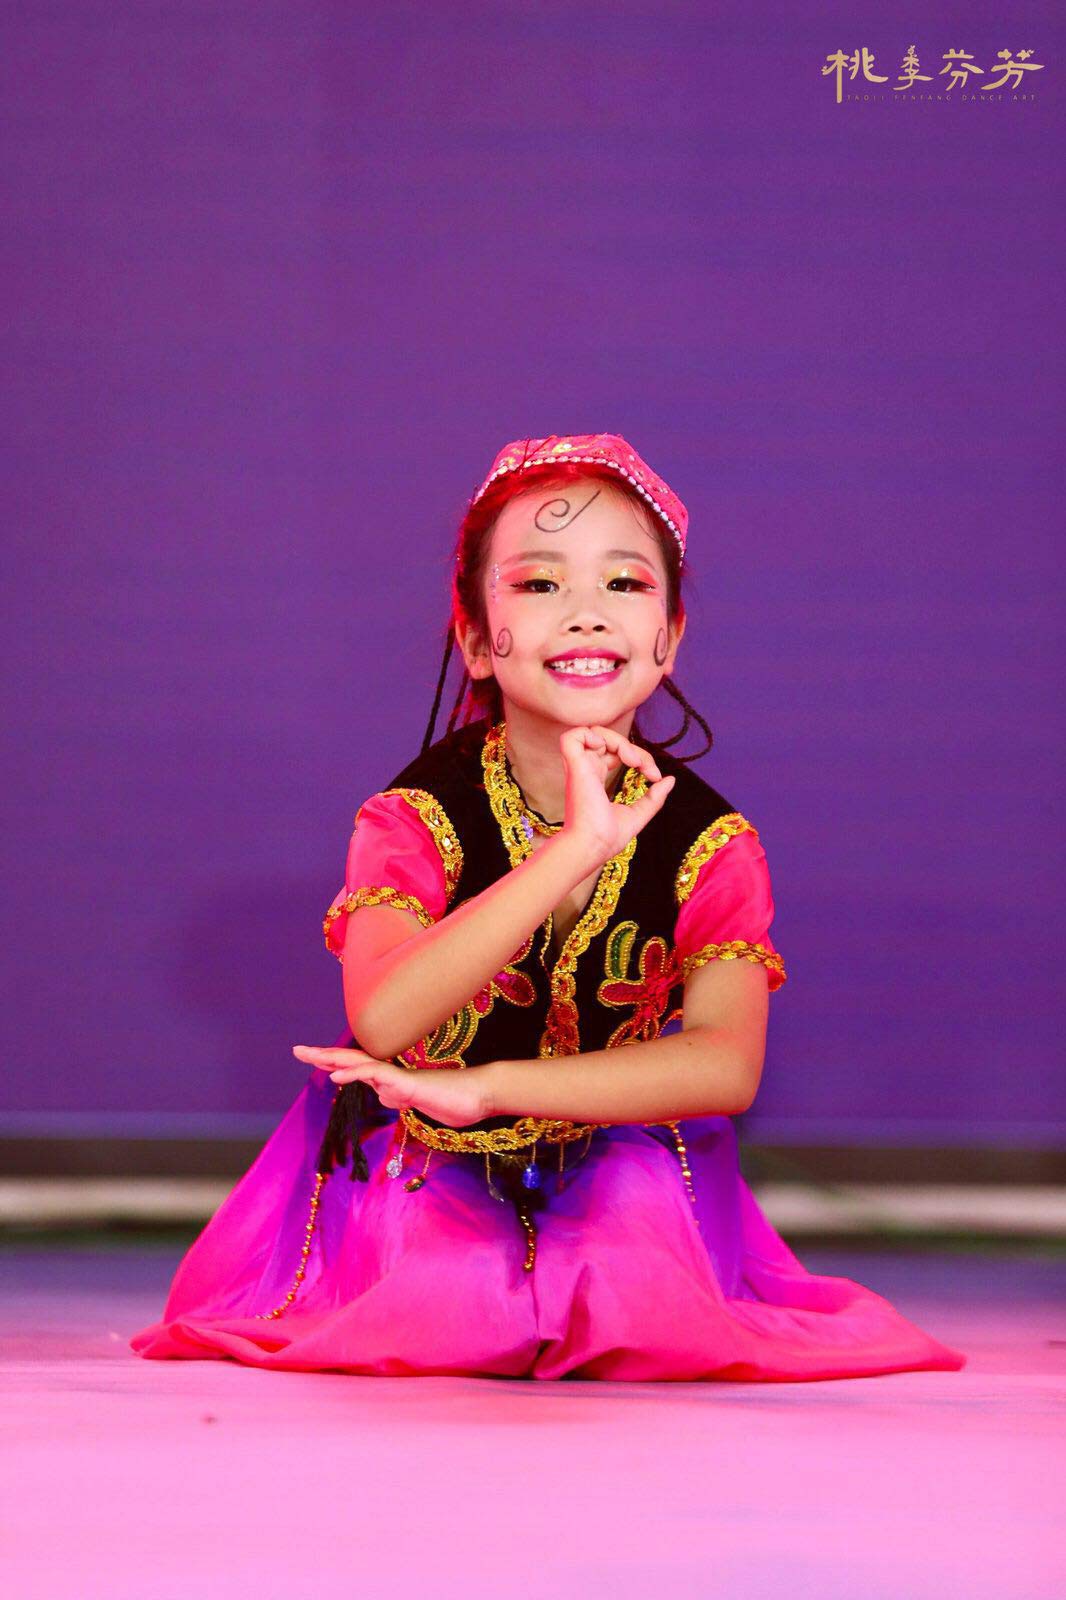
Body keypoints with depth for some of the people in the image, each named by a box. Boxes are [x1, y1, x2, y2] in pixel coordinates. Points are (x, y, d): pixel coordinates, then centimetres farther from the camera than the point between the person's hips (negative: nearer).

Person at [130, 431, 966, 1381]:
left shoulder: (706, 840, -10)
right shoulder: (421, 814, -16)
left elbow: (726, 1066, -23)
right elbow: (383, 1020, -34)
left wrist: (483, 1088, -32)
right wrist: (575, 849, -39)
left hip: (610, 1173, 2)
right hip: (428, 1181, -1)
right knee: (425, 1324, -22)